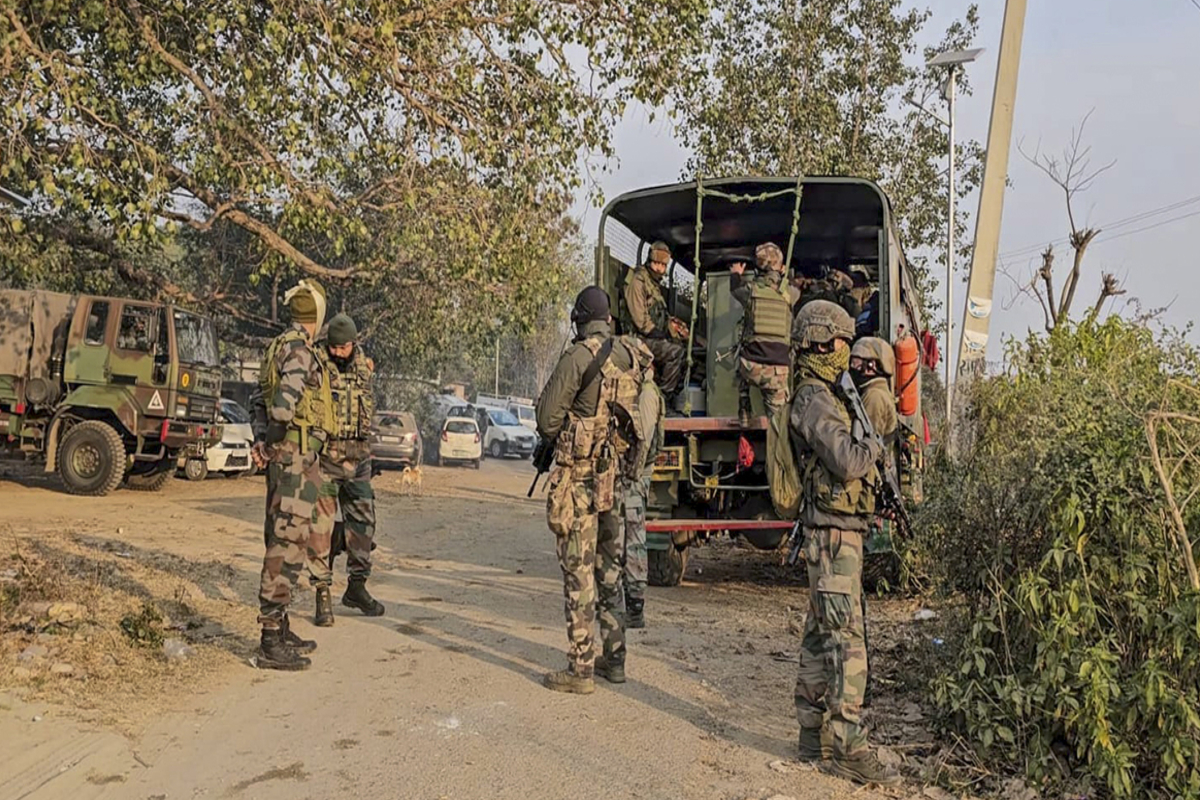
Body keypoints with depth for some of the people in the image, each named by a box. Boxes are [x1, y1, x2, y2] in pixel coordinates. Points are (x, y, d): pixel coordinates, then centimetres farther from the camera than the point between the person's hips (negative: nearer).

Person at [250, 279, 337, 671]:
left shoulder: (280, 346, 18)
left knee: (285, 539, 16)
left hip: (292, 458, 10)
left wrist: (261, 441, 9)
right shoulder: (299, 349, -13)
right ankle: (271, 642, -5)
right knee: (287, 542, -8)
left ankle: (281, 630, 26)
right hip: (295, 457, -10)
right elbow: (286, 399, -27)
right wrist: (275, 438, -15)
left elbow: (261, 401, 19)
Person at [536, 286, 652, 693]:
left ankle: (580, 669, 3)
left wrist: (557, 439, 8)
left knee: (579, 569, -2)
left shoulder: (578, 357, -15)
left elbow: (547, 419, -11)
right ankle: (614, 658, 24)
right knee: (609, 566, 16)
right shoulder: (633, 356, 5)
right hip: (616, 474, 7)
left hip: (579, 475, -7)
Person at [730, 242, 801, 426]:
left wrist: (736, 275, 48)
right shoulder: (789, 292, 4)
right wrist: (782, 277, 50)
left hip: (752, 364, 1)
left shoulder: (750, 288, 1)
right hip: (779, 367, 0)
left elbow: (735, 289, 26)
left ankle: (744, 416, 34)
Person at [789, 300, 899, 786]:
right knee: (846, 641, -7)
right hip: (835, 533, -10)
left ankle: (812, 736, 22)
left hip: (834, 532, 10)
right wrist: (874, 445, -6)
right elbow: (847, 462, -25)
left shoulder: (820, 397, 17)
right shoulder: (814, 401, -15)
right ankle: (849, 749, -2)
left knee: (820, 637, 13)